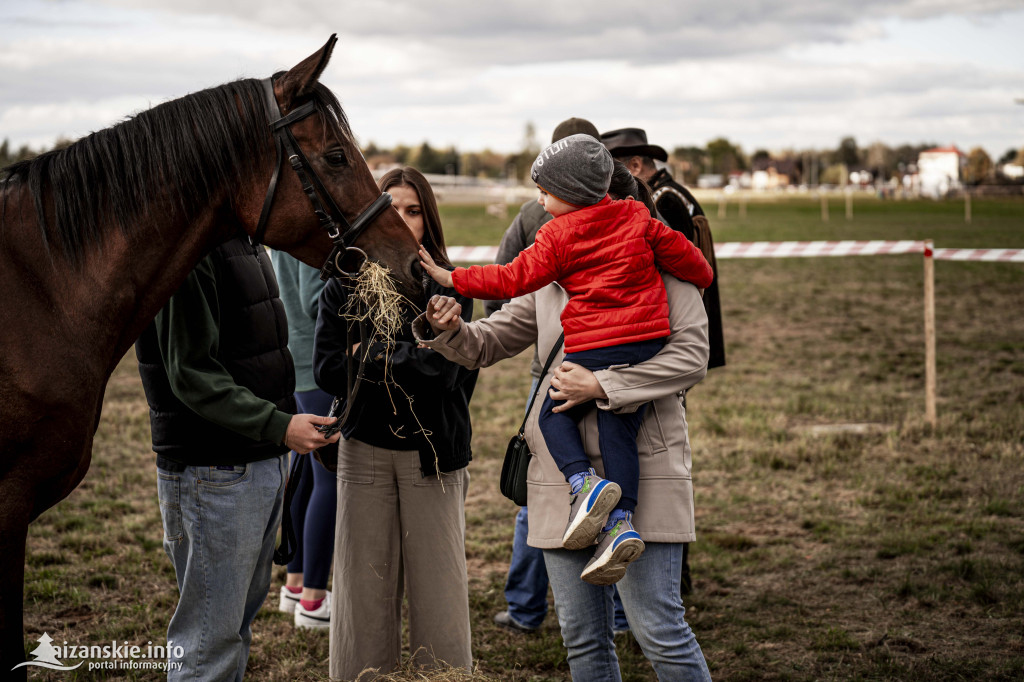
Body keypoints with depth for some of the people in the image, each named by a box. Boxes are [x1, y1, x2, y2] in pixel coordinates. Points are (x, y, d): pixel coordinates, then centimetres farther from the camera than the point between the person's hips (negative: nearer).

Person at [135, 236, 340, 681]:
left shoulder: (247, 243, 12)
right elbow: (192, 375, -23)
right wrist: (278, 425, -26)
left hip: (264, 461, 10)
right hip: (213, 472, -10)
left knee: (243, 611, 19)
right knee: (210, 636, -2)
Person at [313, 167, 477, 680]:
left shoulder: (449, 290, 0)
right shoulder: (343, 289, 4)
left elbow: (445, 370, -12)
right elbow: (327, 370, -7)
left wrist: (376, 354, -12)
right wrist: (409, 362, -13)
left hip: (433, 453, -1)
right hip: (364, 452, 1)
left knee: (438, 586, 2)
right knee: (364, 586, 7)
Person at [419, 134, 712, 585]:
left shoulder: (556, 235, 0)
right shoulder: (638, 218, 12)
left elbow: (515, 279, -1)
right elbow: (681, 254, 14)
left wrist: (451, 278, 4)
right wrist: (702, 278, 36)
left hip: (589, 348, -4)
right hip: (647, 342, 4)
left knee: (554, 414, 13)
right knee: (619, 428, 6)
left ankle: (583, 481, -13)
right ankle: (620, 522, -9)